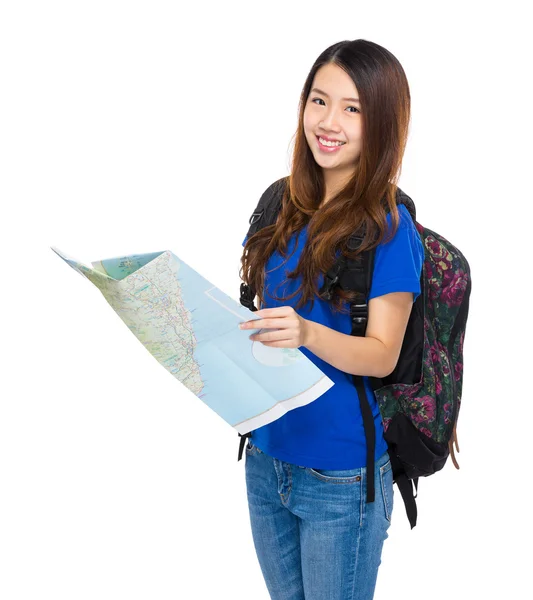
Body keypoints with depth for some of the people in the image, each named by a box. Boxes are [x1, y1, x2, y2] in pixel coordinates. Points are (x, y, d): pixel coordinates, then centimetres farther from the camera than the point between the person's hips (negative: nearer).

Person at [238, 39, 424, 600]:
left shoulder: (389, 228, -14)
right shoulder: (284, 207, 4)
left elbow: (382, 355, -16)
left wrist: (307, 333, -33)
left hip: (340, 476, -6)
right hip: (265, 454, 6)